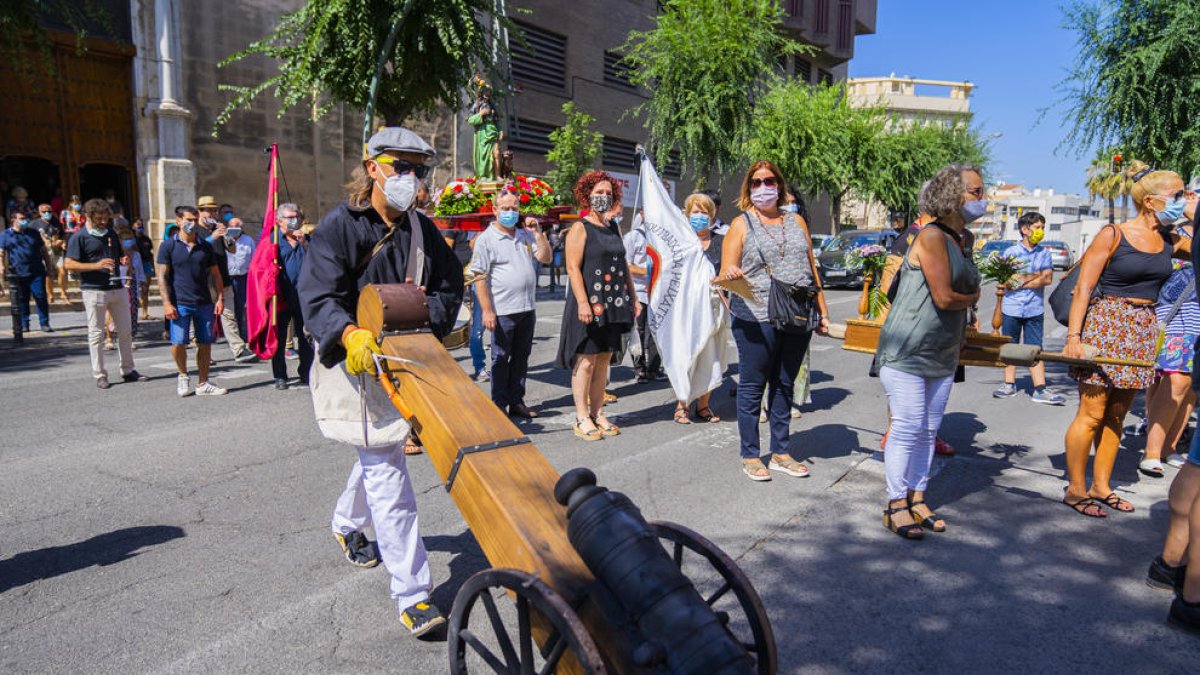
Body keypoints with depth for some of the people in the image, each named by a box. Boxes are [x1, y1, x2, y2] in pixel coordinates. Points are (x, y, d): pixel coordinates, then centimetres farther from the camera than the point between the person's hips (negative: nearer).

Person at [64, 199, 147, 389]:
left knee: (125, 331, 8)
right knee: (96, 334, 1)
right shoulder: (79, 237, -5)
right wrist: (96, 265, -22)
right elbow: (69, 265, -11)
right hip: (94, 290, -6)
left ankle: (128, 370, 17)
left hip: (117, 288, 6)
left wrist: (124, 260, 2)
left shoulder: (111, 234, 14)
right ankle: (99, 375, 8)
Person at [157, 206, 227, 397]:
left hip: (204, 303, 3)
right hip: (180, 304, -3)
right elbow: (162, 276, -2)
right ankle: (183, 376, 17)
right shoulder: (168, 246, 1)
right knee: (179, 343, -10)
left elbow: (215, 274, 13)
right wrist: (167, 303, -11)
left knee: (205, 343, 4)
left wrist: (220, 298, 3)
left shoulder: (206, 246, 11)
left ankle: (203, 384, 14)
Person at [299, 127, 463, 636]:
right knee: (386, 471, -10)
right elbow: (317, 296, -19)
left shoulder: (422, 230, 7)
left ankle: (346, 526, 53)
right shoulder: (339, 225, -10)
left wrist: (421, 317, -12)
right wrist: (350, 335, -38)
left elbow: (449, 289, 9)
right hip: (354, 361, -6)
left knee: (380, 455, 23)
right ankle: (412, 595, -6)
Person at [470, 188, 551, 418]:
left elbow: (545, 257, 8)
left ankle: (517, 402, 23)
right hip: (503, 311, -6)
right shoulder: (486, 239, -6)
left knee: (521, 358, 13)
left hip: (527, 309, 6)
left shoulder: (525, 235, 12)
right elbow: (479, 278, -10)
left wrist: (537, 233, -3)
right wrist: (487, 311, -16)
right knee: (501, 360, 3)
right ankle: (499, 405, 13)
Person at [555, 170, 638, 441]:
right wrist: (583, 302, -22)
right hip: (589, 305, -7)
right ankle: (581, 417, 5)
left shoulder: (613, 228, 16)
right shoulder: (580, 228, -5)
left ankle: (597, 413, 18)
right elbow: (573, 268, -13)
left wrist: (633, 298, 16)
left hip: (613, 305, 7)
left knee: (603, 360, 10)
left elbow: (624, 265, 20)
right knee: (586, 361, -3)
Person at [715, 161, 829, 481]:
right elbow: (725, 274, -4)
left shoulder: (795, 221, 15)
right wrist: (729, 274, -28)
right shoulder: (741, 224, 2)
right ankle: (750, 455, 13)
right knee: (752, 387, 3)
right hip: (756, 319, -4)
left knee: (784, 386, 12)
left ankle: (780, 452, 23)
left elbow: (811, 268, 18)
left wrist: (822, 311, 14)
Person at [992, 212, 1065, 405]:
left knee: (1035, 349, 0)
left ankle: (1040, 390, 0)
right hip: (1011, 308, -1)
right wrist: (1035, 276, -6)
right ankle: (1010, 385, 18)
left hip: (1035, 309, 1)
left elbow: (1048, 279, -4)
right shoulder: (1010, 252, 1)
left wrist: (1020, 281, -11)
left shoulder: (1044, 253, 8)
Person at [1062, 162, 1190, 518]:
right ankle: (1075, 489, 7)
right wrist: (1073, 335, -17)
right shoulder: (1112, 235, -8)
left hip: (1143, 330, 7)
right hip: (1106, 325, -6)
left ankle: (1101, 486, 22)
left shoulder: (1169, 240, 9)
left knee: (1116, 415, 12)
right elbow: (1083, 288, -10)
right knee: (1092, 413, -4)